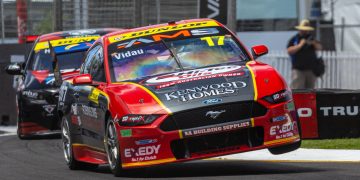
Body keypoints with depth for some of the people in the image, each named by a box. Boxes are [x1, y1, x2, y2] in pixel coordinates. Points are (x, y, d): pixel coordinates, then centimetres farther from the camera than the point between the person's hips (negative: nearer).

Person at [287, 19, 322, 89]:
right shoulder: (294, 39, 4)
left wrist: (314, 43, -14)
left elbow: (319, 48, 7)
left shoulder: (311, 38, 15)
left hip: (311, 69, 4)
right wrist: (300, 45, -14)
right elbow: (289, 51, -7)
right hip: (298, 69, -4)